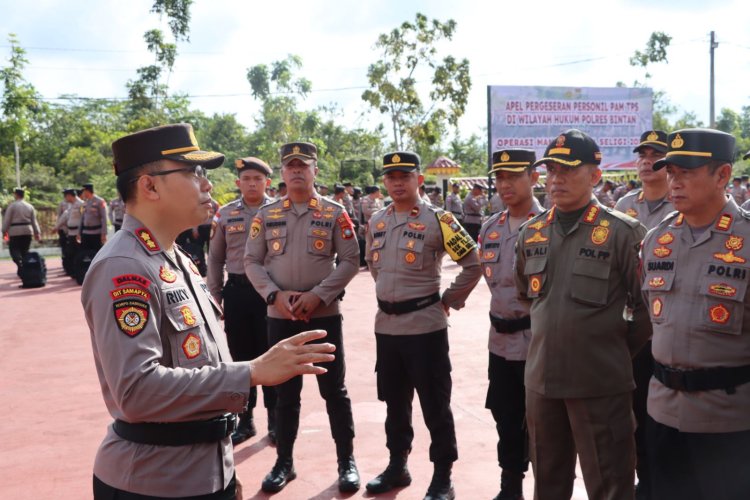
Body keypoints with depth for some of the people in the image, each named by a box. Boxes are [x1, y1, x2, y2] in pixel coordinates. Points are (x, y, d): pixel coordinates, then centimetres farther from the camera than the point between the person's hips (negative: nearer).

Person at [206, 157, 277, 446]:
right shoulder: (225, 214, 5)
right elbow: (215, 259, 10)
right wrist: (214, 297, 6)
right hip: (237, 291, 3)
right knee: (240, 357, 10)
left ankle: (274, 420, 19)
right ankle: (245, 419, 24)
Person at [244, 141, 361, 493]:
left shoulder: (335, 213, -1)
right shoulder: (266, 215, 4)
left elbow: (350, 261, -5)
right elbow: (252, 261, 4)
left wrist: (317, 295, -15)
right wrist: (275, 295, -12)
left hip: (324, 314, -2)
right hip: (280, 315, 2)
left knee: (334, 389, 6)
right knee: (285, 392, 12)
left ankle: (347, 461, 20)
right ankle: (284, 462, 25)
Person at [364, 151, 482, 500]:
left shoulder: (438, 219, -9)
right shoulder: (376, 222, 8)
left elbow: (474, 263, -8)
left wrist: (449, 301, -6)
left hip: (425, 325, -6)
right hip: (385, 324, 6)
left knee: (435, 404, 3)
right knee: (394, 401, 17)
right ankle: (397, 466, 33)